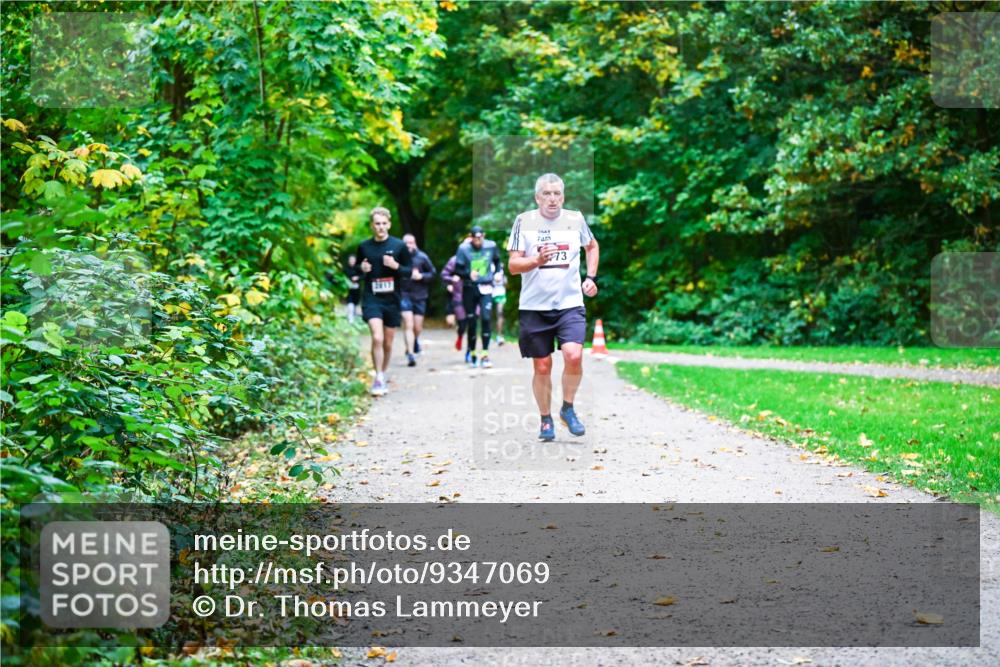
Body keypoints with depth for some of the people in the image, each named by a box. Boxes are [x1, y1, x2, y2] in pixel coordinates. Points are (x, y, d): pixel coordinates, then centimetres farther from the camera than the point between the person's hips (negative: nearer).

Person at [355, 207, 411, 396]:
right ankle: (378, 379, -9)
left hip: (392, 300, 1)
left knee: (388, 343, 10)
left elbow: (409, 272, 5)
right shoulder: (364, 246, 2)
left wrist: (396, 266, -15)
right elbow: (357, 270, 15)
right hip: (371, 299, -1)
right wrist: (362, 269, -8)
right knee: (377, 338, -18)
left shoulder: (399, 246, -1)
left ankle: (383, 377, 28)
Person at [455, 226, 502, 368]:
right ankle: (471, 352, 24)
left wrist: (498, 272, 8)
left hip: (486, 288, 0)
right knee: (471, 321, 5)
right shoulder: (464, 249, -6)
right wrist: (468, 274, -21)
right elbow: (458, 269, -5)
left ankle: (485, 355, -11)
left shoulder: (491, 246, 1)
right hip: (469, 288, 0)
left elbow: (497, 261, 21)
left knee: (486, 318, -14)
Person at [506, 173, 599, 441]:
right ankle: (546, 420, 24)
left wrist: (591, 277, 13)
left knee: (574, 356, -19)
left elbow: (592, 246, 25)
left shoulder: (575, 219, 5)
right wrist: (537, 260, -23)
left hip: (570, 303, 1)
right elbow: (513, 265, -5)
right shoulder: (524, 221, -1)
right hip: (534, 306, 0)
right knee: (542, 366, 5)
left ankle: (567, 408, 5)